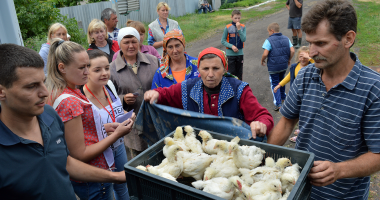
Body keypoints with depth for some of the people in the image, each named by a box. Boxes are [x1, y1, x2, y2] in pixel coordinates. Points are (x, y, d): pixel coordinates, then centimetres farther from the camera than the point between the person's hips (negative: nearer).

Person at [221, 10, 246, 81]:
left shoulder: (243, 27, 0)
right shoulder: (228, 27, -6)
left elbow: (243, 39, -10)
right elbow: (223, 41, -4)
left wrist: (239, 29, -17)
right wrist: (231, 46, -16)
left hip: (240, 53, 2)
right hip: (230, 53, -2)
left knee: (239, 72, 12)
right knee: (231, 72, 2)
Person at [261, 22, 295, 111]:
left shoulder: (269, 40, -15)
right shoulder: (286, 38, 3)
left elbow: (265, 54, -22)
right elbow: (292, 51, -1)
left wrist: (262, 60, -4)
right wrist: (289, 60, 12)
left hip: (273, 67, -6)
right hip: (284, 65, 6)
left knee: (274, 84, 3)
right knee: (281, 81, 26)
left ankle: (278, 104, -2)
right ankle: (283, 97, 42)